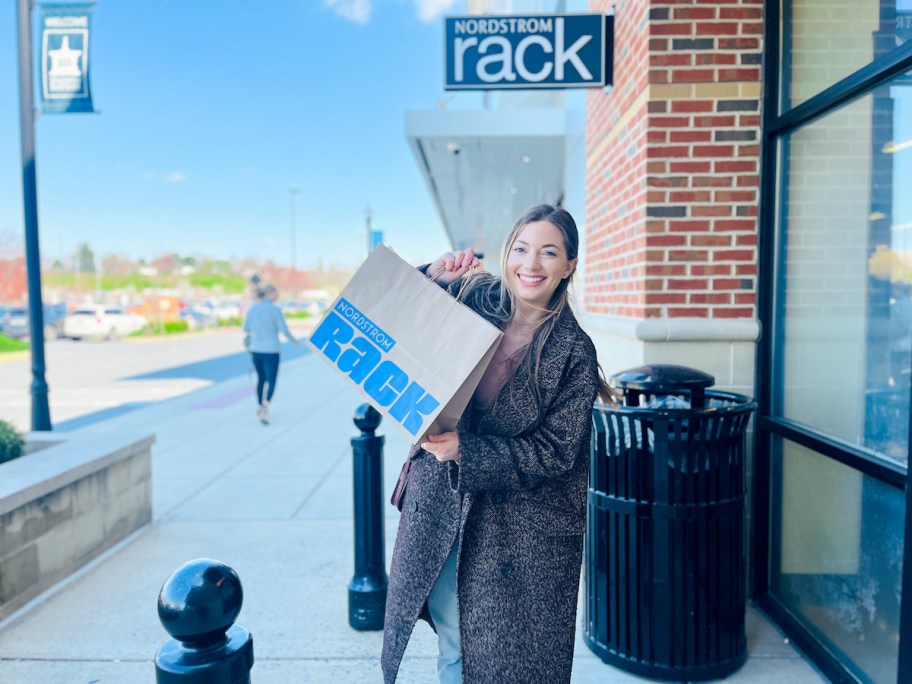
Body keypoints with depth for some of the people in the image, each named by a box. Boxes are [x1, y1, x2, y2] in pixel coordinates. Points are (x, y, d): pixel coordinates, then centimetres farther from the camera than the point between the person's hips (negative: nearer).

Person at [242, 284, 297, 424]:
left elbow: (246, 329, 12)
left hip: (256, 350, 5)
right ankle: (264, 409, -17)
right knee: (271, 382, 1)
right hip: (271, 351, -5)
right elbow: (284, 330, -12)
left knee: (261, 379, 21)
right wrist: (294, 340, 6)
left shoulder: (252, 309, 3)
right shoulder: (275, 310, -12)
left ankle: (259, 408, 30)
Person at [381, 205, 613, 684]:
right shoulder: (474, 298, -5)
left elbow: (554, 452, -14)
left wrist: (465, 451, -25)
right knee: (450, 639, 17)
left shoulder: (573, 352, -13)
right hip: (441, 502, 3)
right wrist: (433, 277, -15)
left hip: (522, 527, -3)